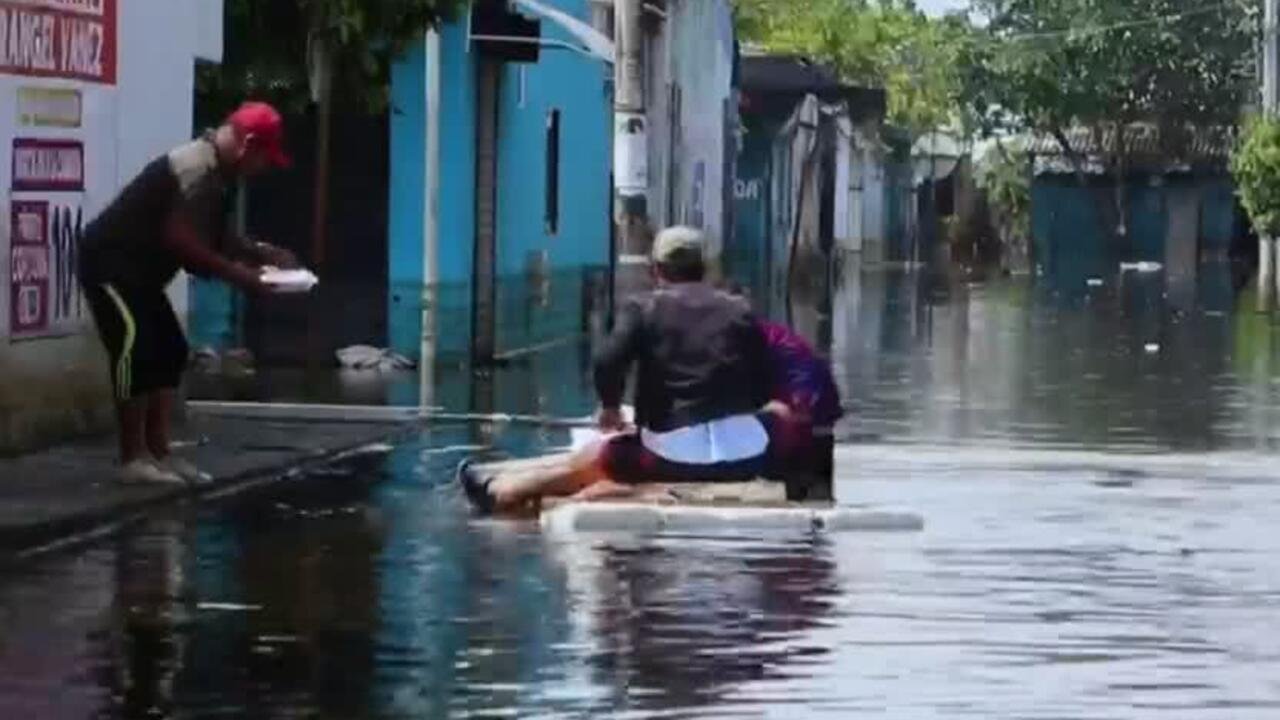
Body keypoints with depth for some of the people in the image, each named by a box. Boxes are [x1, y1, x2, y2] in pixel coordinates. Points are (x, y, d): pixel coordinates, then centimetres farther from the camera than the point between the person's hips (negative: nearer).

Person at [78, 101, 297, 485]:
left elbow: (213, 237, 20)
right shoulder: (198, 168, -22)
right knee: (137, 350, -15)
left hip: (135, 270, 11)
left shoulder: (215, 171, 10)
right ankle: (133, 460, -11)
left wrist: (263, 253, 9)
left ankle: (158, 452, 11)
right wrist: (235, 272, -22)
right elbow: (178, 238, -28)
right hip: (110, 263, -11)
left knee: (168, 351, 10)